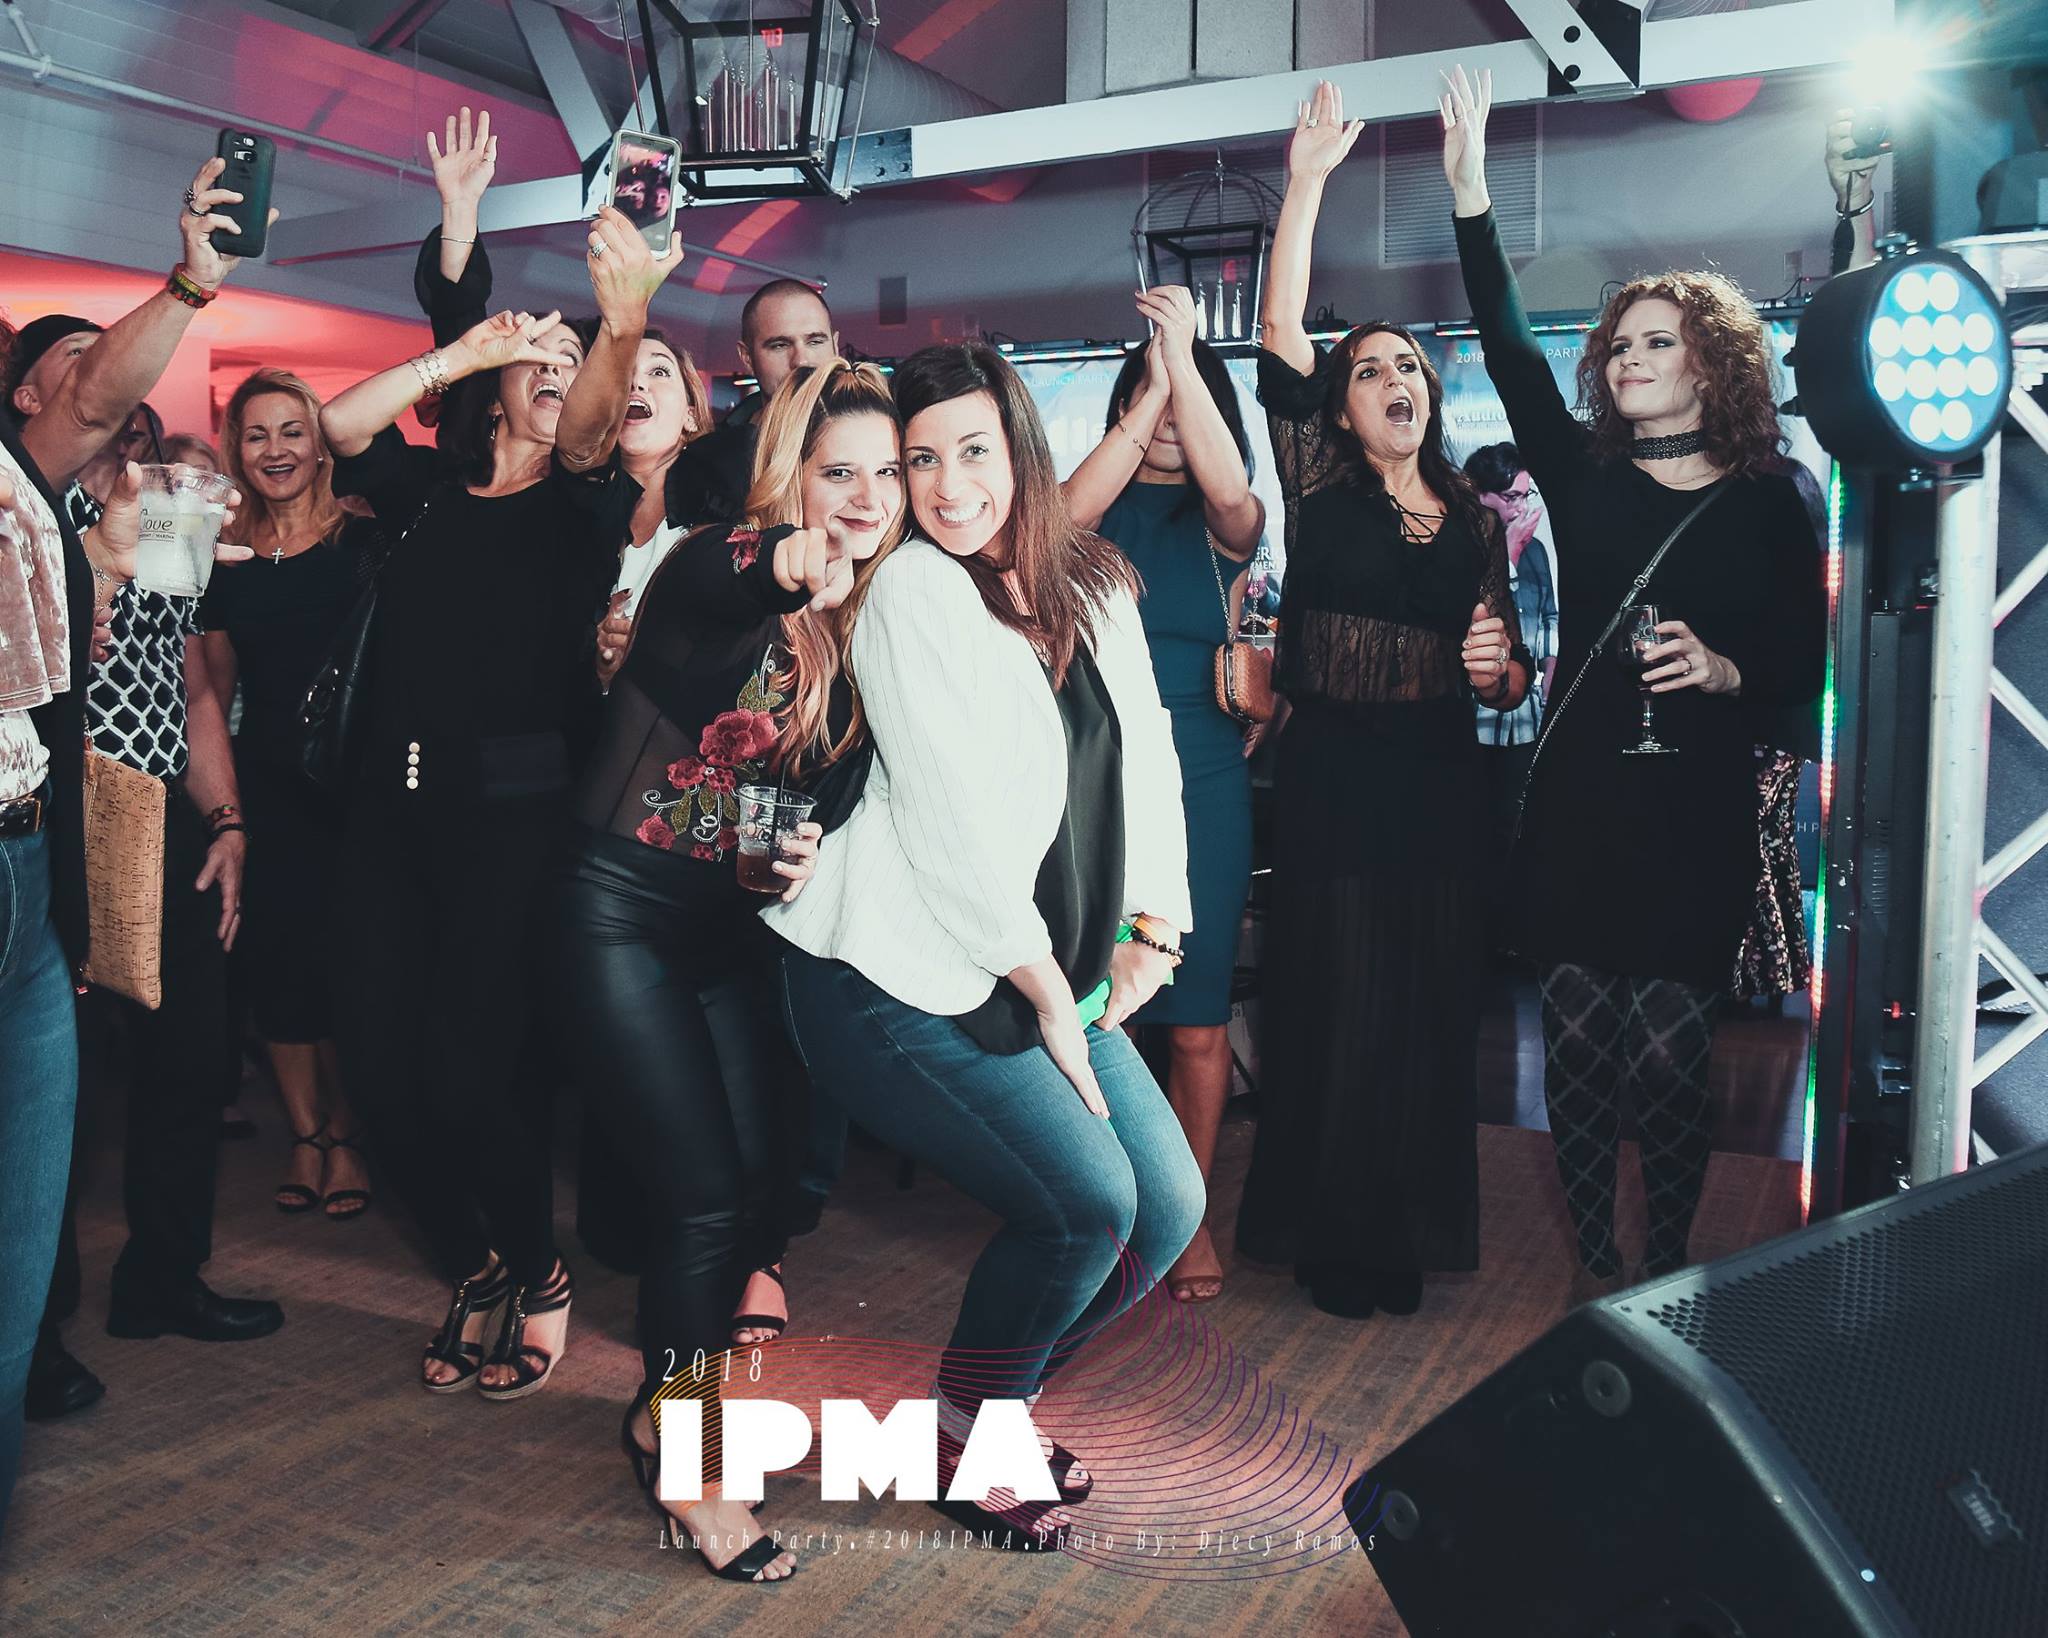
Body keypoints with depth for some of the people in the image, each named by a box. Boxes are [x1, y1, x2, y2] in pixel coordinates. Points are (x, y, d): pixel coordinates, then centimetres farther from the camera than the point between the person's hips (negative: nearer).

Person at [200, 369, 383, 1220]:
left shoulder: (363, 543, -2)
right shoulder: (225, 561, 9)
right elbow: (214, 692, 13)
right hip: (265, 788, 3)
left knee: (348, 963, 1)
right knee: (276, 961, 6)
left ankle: (344, 1137, 18)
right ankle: (305, 1135, 22)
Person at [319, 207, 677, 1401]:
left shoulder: (580, 502, 5)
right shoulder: (430, 489, 16)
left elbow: (586, 430, -16)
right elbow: (339, 424, 2)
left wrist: (622, 327, -37)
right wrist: (462, 353, -3)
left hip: (510, 804, -4)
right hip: (394, 797, 5)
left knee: (467, 1059, -9)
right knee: (377, 1055, 3)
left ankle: (539, 1278, 16)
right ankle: (477, 1264, 25)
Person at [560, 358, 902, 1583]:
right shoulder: (719, 571, -16)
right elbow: (705, 587, -43)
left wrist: (814, 855, -10)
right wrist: (792, 562, -65)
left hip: (743, 925, 6)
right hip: (628, 914, -6)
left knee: (761, 1184, 6)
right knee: (705, 1196, -9)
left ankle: (667, 1405, 31)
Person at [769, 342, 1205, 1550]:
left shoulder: (1093, 584, 10)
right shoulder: (912, 591, -11)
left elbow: (1146, 758, 11)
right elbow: (952, 819, -16)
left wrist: (1152, 930, 0)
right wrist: (1047, 995, -13)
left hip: (1054, 975, 7)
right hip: (902, 983, -7)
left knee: (1171, 1204, 3)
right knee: (1085, 1200, -16)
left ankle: (1004, 1402, 26)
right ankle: (961, 1437, 11)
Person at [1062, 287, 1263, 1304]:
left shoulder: (1218, 523, 8)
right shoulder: (1098, 511, 8)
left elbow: (1234, 494, -16)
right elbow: (1062, 517, -16)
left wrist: (1184, 360, -20)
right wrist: (1154, 389, -17)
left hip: (1199, 784, 0)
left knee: (1196, 1022, 4)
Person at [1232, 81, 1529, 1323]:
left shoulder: (1476, 521, 12)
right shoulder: (1321, 490, 3)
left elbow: (1507, 680, 17)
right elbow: (1280, 333, -8)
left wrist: (1500, 666, -6)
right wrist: (1309, 180, -11)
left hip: (1442, 790, 3)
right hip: (1334, 785, -3)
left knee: (1433, 1013, 7)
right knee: (1339, 1011, -1)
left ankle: (1415, 1232, 23)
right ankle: (1335, 1242, 15)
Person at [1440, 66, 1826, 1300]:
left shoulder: (1769, 503, 3)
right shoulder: (1583, 474, 7)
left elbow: (1804, 663, 4)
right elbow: (1510, 345, -2)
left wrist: (1726, 670, -17)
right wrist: (1471, 189, -8)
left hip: (1697, 813, -2)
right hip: (1578, 803, 2)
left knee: (1667, 1050, 0)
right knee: (1579, 1045, 5)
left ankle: (1667, 1270, 22)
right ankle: (1597, 1265, 23)